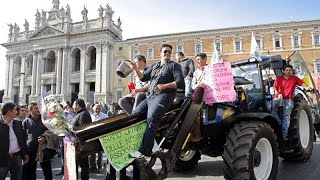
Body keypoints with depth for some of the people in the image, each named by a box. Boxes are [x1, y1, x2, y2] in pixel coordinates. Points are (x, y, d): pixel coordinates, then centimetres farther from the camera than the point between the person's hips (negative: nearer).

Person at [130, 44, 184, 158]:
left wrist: (164, 86, -20)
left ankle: (145, 151, -30)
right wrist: (136, 69, 0)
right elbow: (143, 78, 18)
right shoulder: (154, 66, 25)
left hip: (163, 96, -7)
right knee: (134, 114, 1)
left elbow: (180, 82, -7)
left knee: (151, 119, -27)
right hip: (150, 96, 7)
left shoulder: (174, 65, 7)